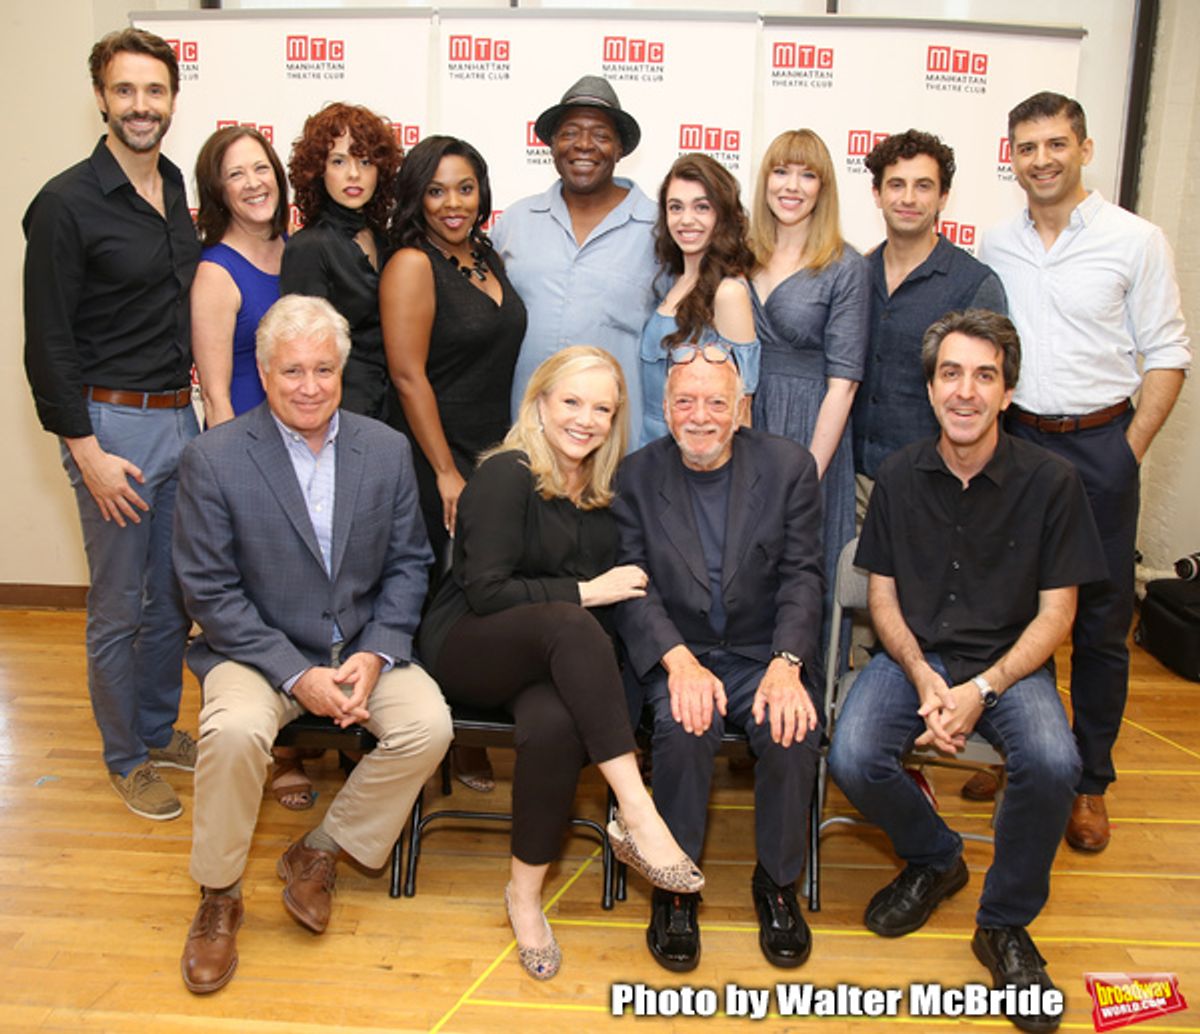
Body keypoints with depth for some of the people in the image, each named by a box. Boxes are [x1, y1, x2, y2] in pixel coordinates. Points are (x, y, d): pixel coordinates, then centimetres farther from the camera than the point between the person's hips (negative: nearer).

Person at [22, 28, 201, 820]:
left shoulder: (178, 192, 10)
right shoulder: (66, 205, -11)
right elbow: (49, 344, -12)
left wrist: (195, 373, 14)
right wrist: (86, 450, -15)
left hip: (181, 419, 7)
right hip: (113, 425, -6)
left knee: (173, 596, 16)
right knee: (118, 607, 6)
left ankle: (161, 730, 34)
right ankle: (126, 760, 23)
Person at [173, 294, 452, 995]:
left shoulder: (387, 449, 0)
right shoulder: (213, 459, -9)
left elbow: (408, 563, 4)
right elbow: (211, 592, -10)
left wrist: (375, 654, -12)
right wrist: (298, 676, -18)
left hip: (365, 646, 3)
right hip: (258, 650, -2)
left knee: (430, 725, -21)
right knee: (234, 730, -31)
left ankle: (320, 852, 5)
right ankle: (219, 895, -2)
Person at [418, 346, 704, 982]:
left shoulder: (603, 489, 10)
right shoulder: (506, 475, -10)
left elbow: (619, 587, 16)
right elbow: (485, 592, -16)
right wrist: (584, 592, -16)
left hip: (549, 659, 4)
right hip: (467, 649, -4)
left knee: (555, 726, -33)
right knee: (568, 625, -37)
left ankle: (525, 894, -14)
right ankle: (636, 815, -35)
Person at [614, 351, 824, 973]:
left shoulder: (789, 467, 1)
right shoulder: (636, 476, 0)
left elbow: (802, 577, -3)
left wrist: (786, 663, -19)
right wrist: (679, 661, -21)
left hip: (763, 651, 1)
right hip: (676, 652, 0)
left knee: (794, 731, -26)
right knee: (684, 728, -30)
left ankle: (776, 882, 1)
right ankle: (674, 885, -5)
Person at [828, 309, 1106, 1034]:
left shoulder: (1051, 482, -5)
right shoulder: (902, 476, 2)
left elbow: (1056, 614, -4)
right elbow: (883, 594, 5)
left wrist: (981, 690, -17)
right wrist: (923, 678, -12)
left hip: (1010, 662, -1)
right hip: (915, 654, 2)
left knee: (1053, 764, -31)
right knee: (853, 760, -24)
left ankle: (1006, 924, -1)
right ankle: (934, 859, 12)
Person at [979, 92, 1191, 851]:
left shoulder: (1136, 241, -3)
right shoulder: (996, 246, 8)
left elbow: (1167, 356, -3)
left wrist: (1129, 453, -8)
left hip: (1099, 446, -3)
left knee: (1101, 622, 5)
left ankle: (1091, 780, 19)